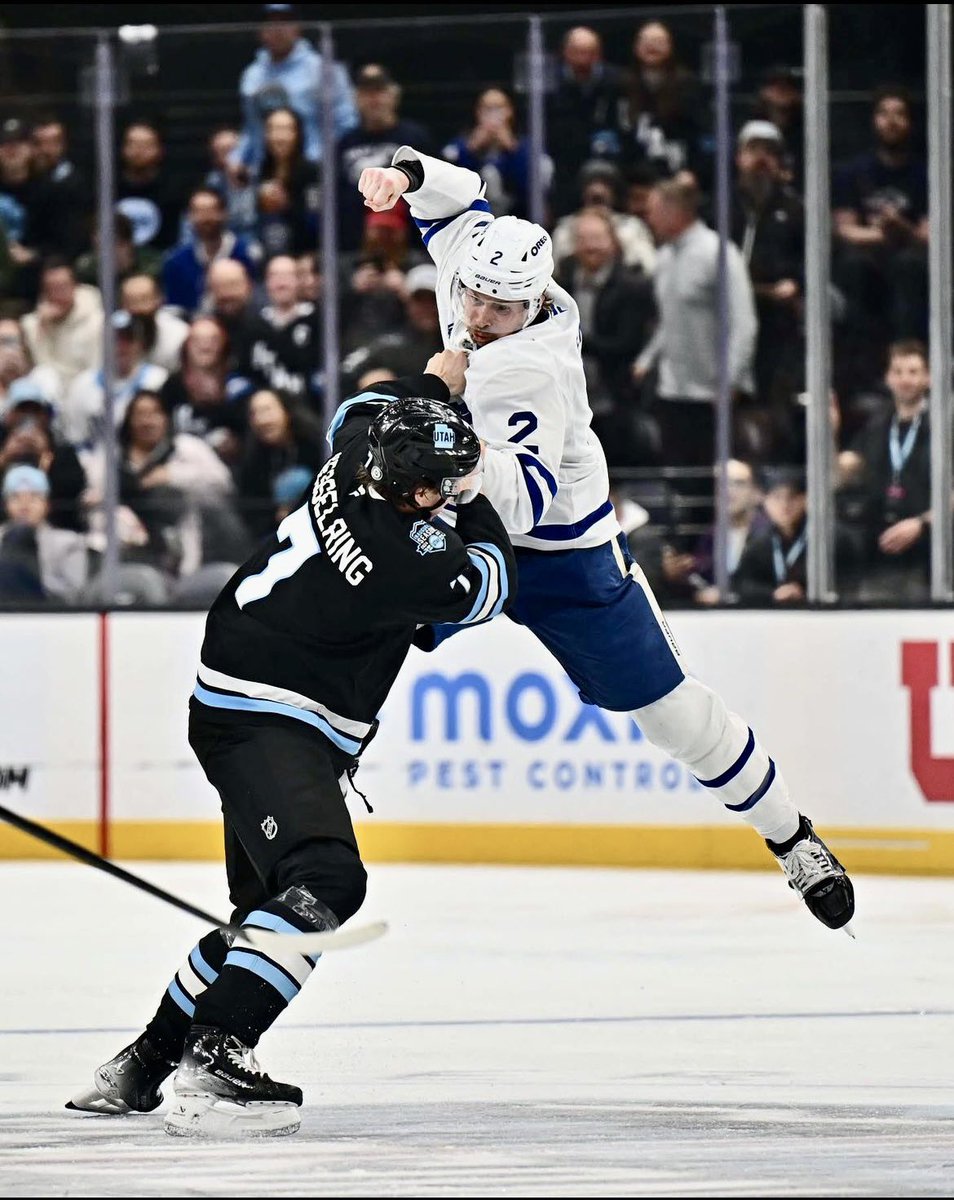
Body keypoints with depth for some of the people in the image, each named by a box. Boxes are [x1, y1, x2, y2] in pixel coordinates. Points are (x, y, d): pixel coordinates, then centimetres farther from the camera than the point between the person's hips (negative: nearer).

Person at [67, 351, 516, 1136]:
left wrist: (437, 381, 36)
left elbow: (360, 409, 24)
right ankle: (210, 1064, -37)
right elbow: (487, 587, -2)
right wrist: (476, 506, 11)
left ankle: (141, 1065, 24)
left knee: (267, 904, 17)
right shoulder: (410, 562, -25)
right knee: (324, 883, -27)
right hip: (265, 724, -10)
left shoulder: (357, 456, -4)